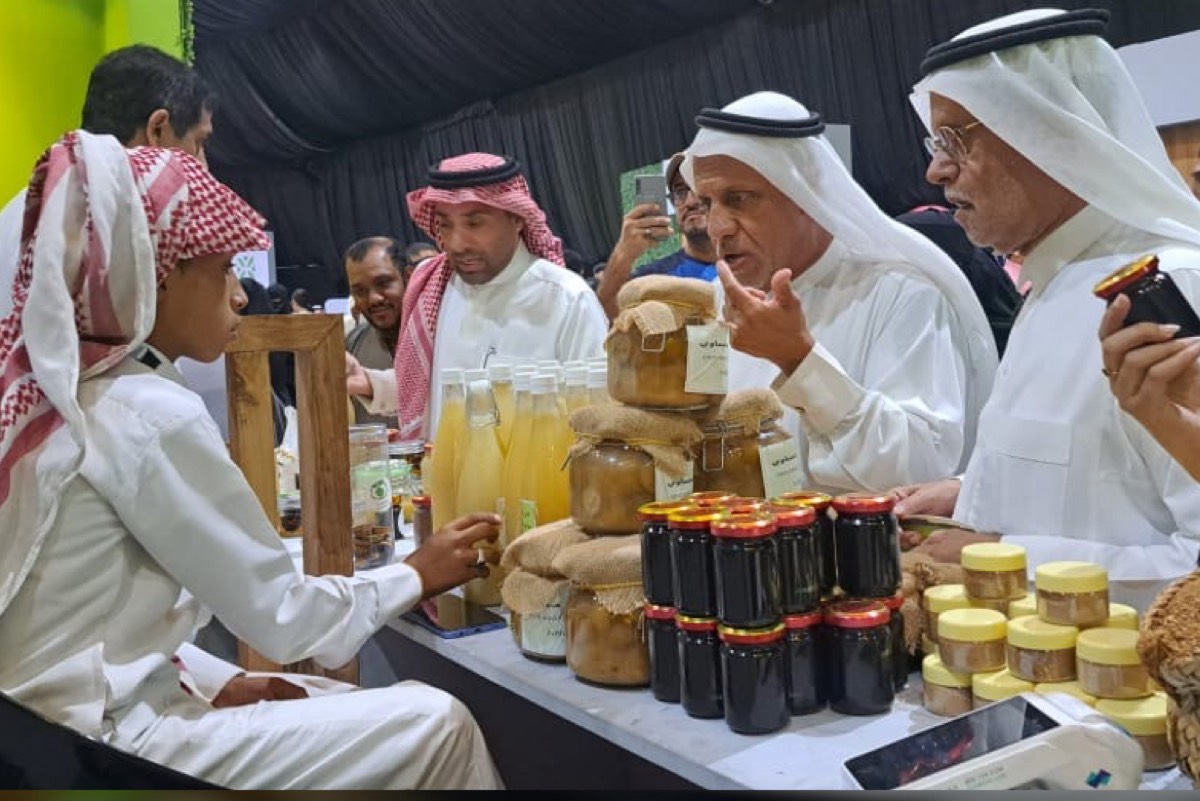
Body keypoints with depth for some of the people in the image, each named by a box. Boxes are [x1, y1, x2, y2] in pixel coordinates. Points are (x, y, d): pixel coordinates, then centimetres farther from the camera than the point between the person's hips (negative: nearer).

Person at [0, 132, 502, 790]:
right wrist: (417, 575, -1)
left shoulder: (62, 386, 7)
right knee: (435, 725, -8)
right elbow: (280, 615, -15)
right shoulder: (150, 414, -21)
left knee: (367, 710, 17)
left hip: (73, 708, 9)